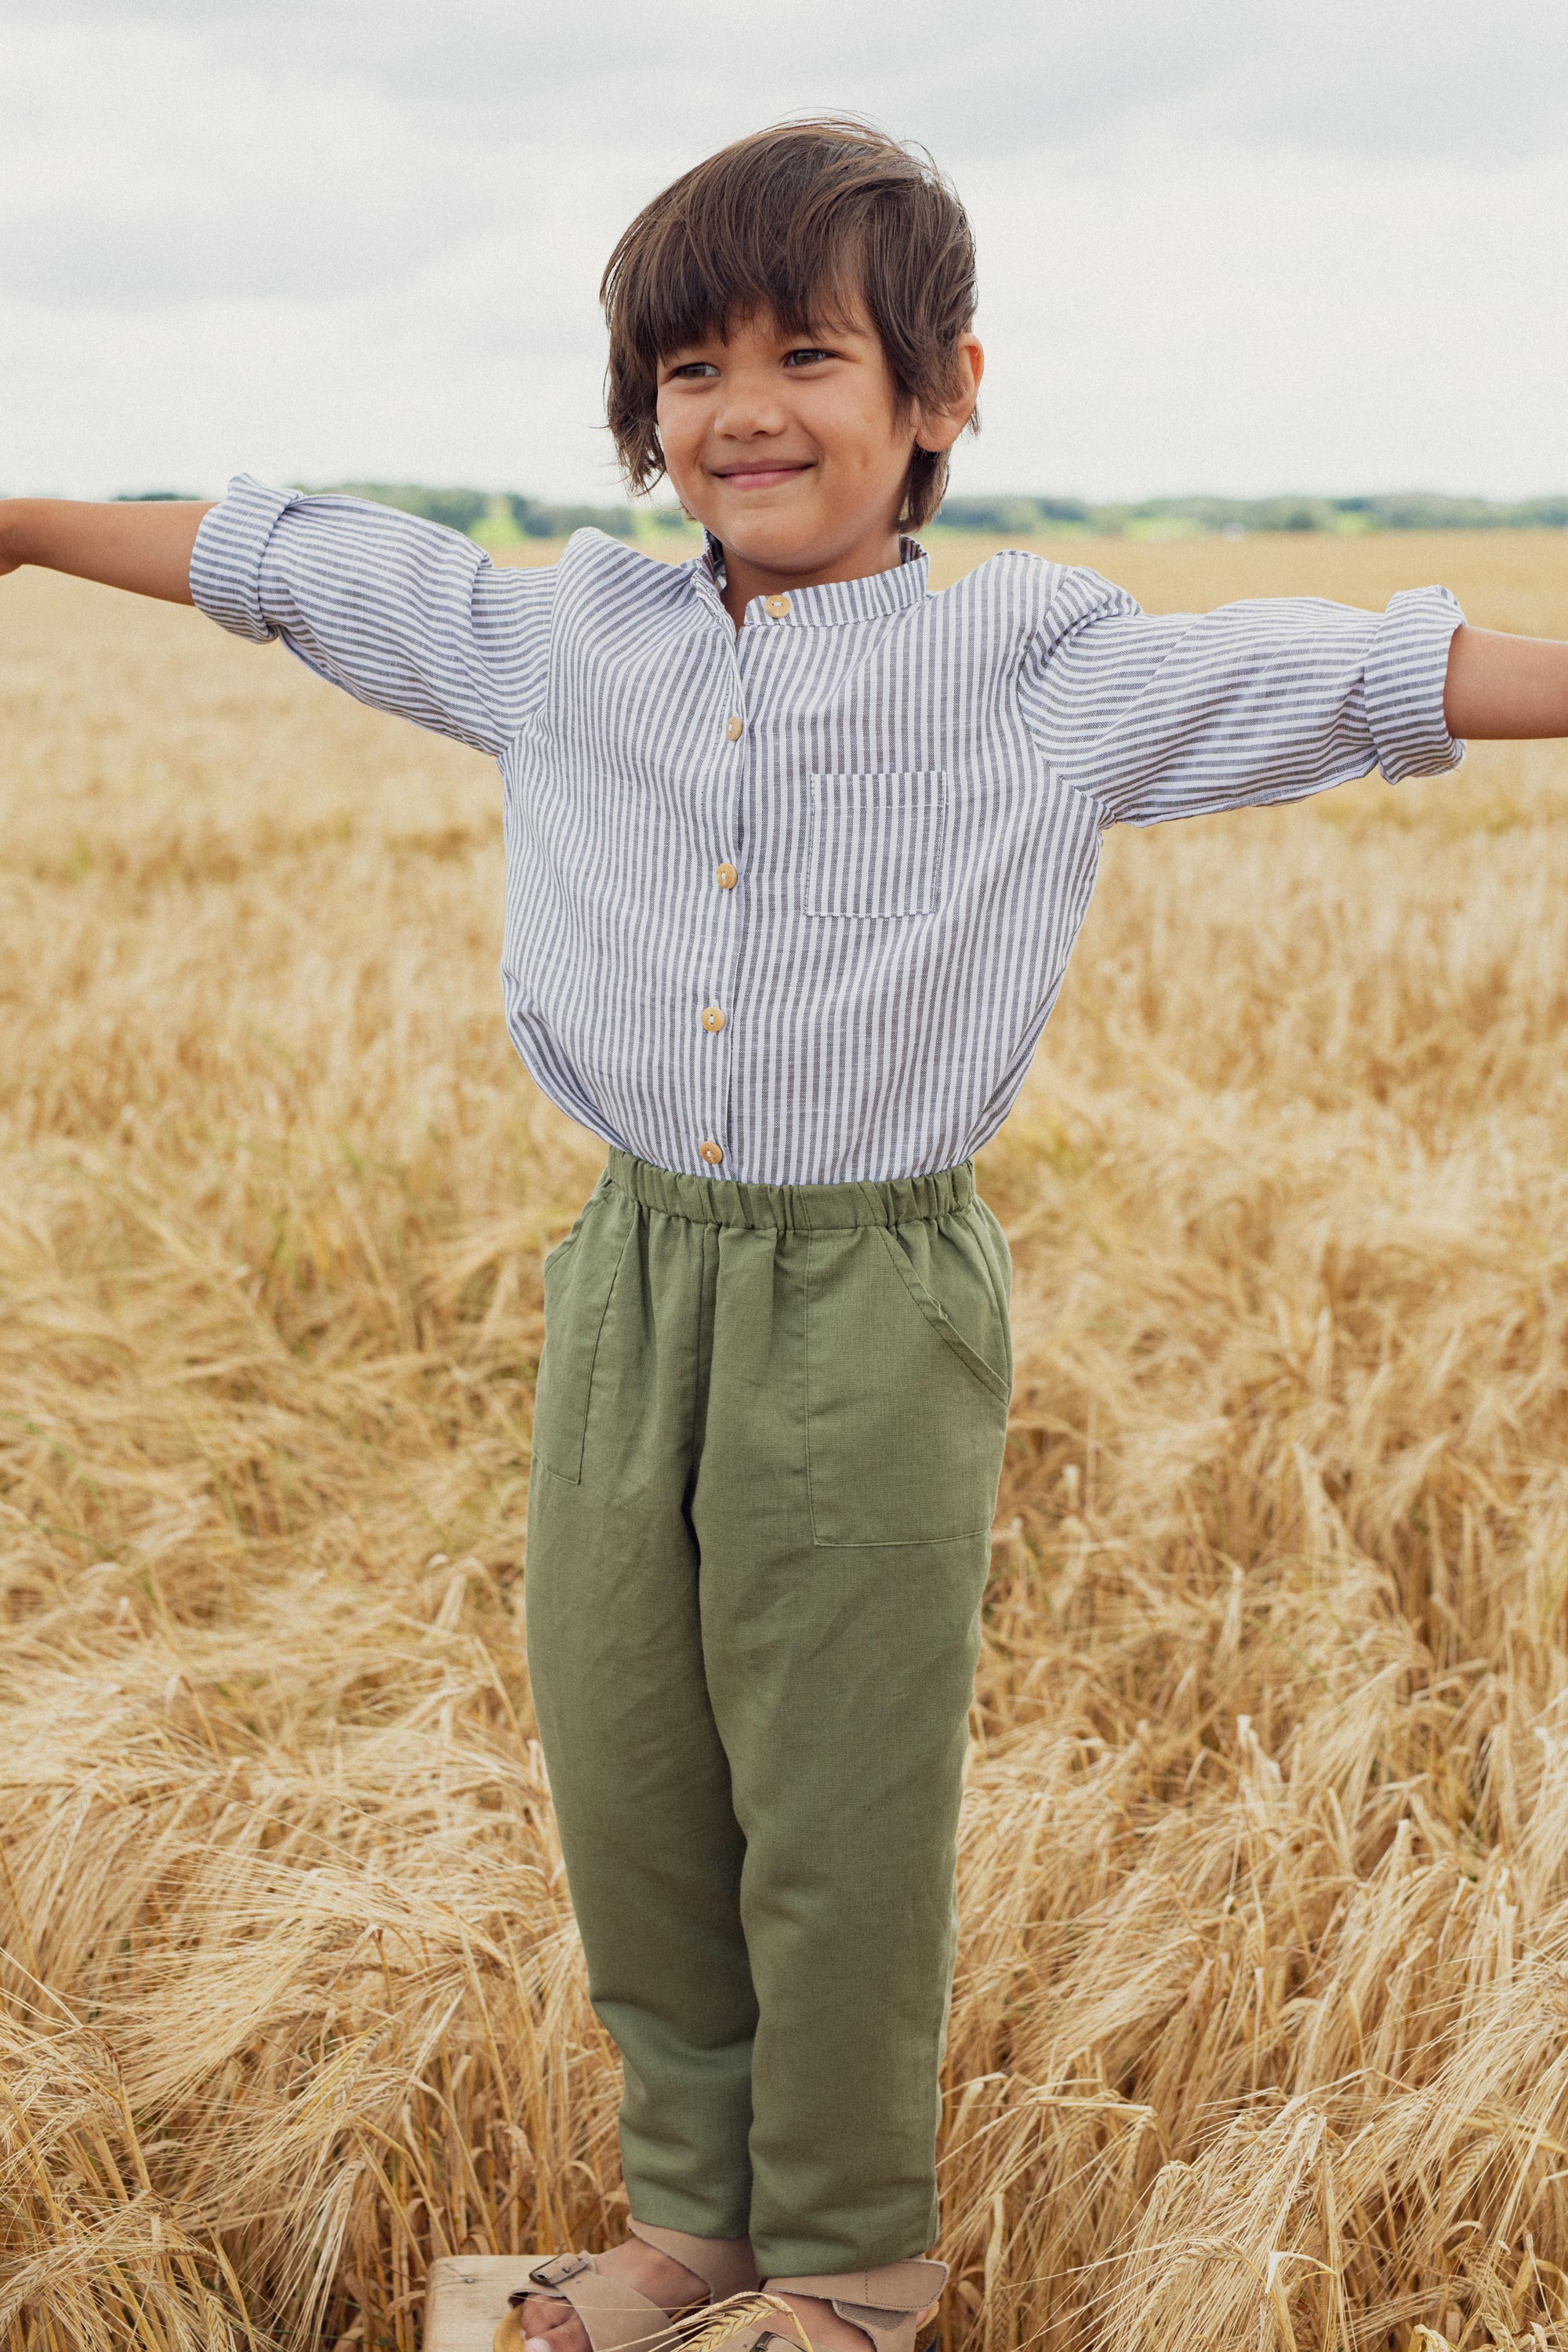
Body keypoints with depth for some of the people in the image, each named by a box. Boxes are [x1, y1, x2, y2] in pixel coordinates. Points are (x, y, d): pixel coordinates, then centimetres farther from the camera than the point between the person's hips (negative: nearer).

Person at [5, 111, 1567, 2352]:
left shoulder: (1037, 667, -4)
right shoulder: (560, 640, 6)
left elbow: (1346, 676, -7)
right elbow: (285, 562, 16)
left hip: (873, 1308, -4)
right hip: (631, 1278, 4)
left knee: (840, 1828, 7)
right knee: (627, 1795, 14)